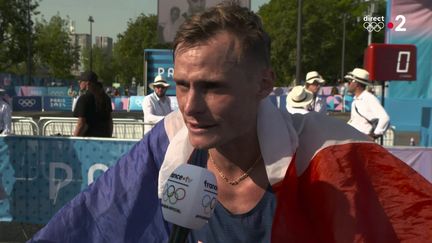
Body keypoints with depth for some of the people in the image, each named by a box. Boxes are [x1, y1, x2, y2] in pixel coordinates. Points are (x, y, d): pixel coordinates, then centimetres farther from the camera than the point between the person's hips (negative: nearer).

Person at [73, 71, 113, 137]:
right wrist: (109, 136, 23)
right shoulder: (105, 97, 11)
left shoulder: (84, 98, -9)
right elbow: (110, 120, 14)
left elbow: (81, 123, -13)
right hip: (104, 136, 7)